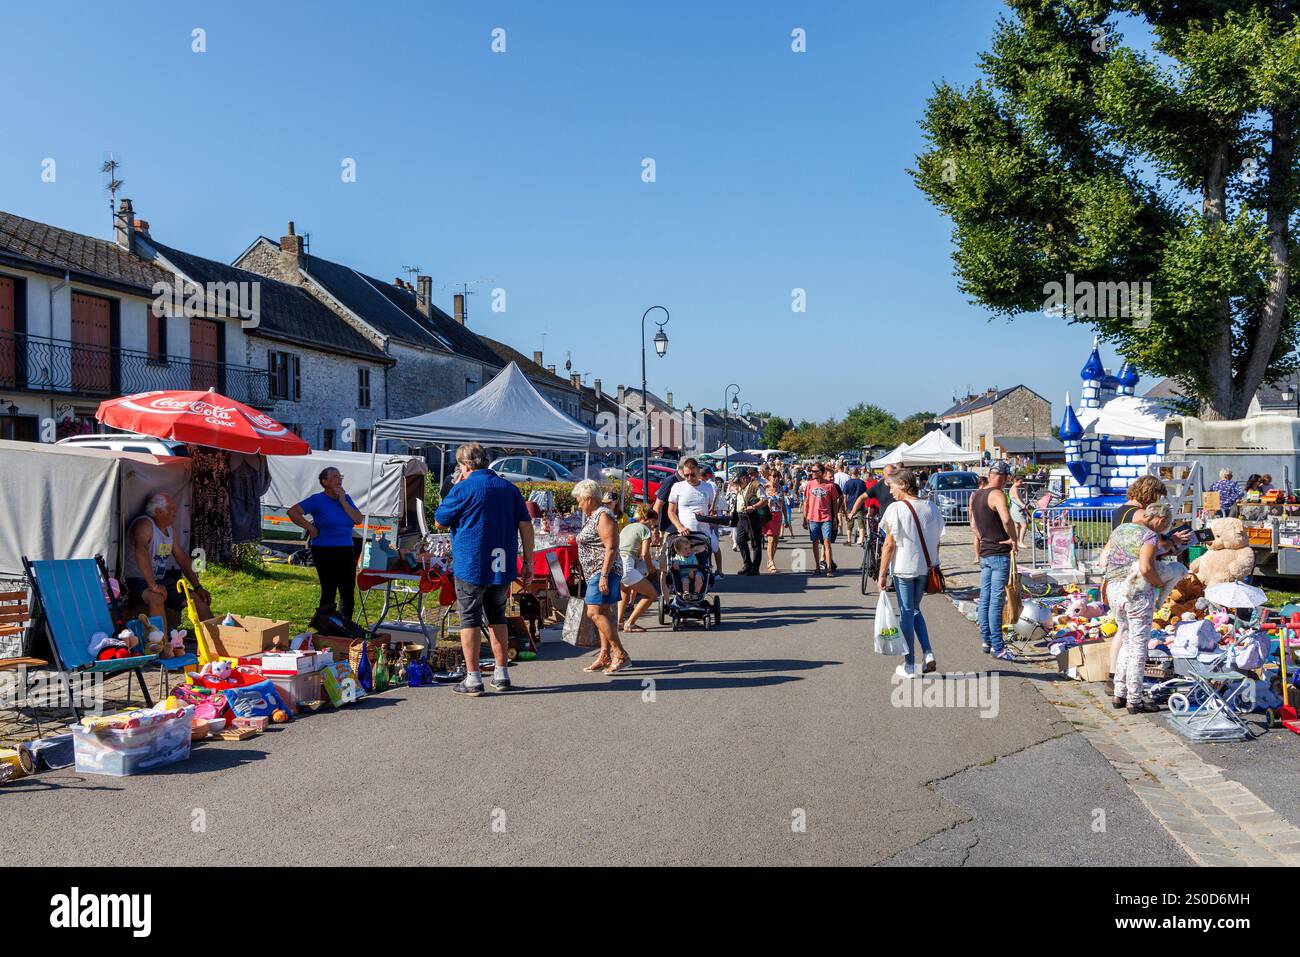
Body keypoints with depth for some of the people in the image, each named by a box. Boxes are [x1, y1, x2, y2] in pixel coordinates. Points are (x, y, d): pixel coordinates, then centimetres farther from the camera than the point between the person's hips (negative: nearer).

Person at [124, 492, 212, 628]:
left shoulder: (171, 528, 9)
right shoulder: (145, 524, -18)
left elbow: (181, 558, 15)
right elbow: (140, 550, -36)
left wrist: (198, 587, 9)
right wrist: (153, 586, -43)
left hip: (162, 580, 8)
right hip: (136, 580, -8)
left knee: (197, 598, -2)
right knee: (157, 598, -37)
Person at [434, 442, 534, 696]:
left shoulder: (463, 488, -9)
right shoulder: (509, 488, 7)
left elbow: (439, 520, 3)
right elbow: (526, 525, 5)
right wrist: (528, 561, 9)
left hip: (471, 567, -5)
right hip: (502, 568, 5)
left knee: (470, 620, 2)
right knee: (497, 618, 16)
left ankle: (473, 679, 2)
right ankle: (502, 676, 19)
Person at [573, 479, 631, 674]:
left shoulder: (603, 516, -13)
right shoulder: (593, 517, 19)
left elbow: (611, 548, -21)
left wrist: (603, 575, -25)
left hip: (603, 572, -10)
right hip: (595, 574, 10)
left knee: (595, 613, -15)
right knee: (602, 614, 9)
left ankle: (620, 654, -15)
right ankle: (605, 656, 11)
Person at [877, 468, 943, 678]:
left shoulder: (896, 509, -12)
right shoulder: (932, 508, 4)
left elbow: (889, 545, -12)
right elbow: (936, 543, 8)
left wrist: (882, 574, -7)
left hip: (903, 568, -5)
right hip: (926, 568, 5)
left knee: (906, 613, 5)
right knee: (915, 610, 22)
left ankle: (909, 666, 10)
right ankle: (928, 653, 7)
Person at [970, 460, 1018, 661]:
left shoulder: (975, 495, 11)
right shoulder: (997, 495, -15)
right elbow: (1006, 520, -32)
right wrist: (1014, 540, -16)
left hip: (984, 553, 8)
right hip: (1000, 554, -8)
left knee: (985, 598, 13)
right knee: (996, 601, -6)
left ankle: (985, 641, 20)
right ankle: (997, 647, -3)